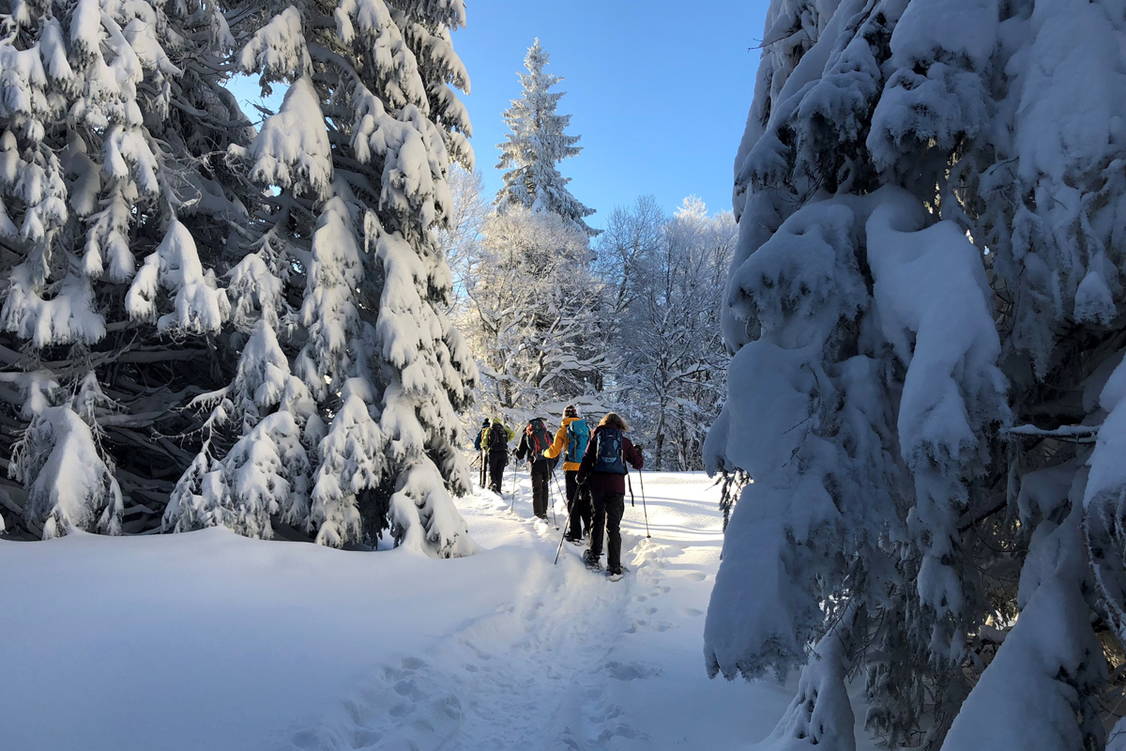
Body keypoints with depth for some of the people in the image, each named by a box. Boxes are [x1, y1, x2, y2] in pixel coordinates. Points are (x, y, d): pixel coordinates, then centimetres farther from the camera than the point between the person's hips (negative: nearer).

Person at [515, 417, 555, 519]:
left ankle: (539, 514, -1)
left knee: (537, 490, 2)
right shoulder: (547, 433, 18)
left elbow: (520, 454, 9)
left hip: (536, 464, -3)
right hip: (548, 463, 3)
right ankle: (544, 511, 19)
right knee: (544, 488, 16)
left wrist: (517, 457, 32)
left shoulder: (527, 434, 9)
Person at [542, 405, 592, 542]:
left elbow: (554, 452, -2)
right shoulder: (587, 427, 7)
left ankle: (575, 533, 1)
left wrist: (545, 453, 19)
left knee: (573, 500, 2)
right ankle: (591, 529, 22)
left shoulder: (563, 429, -3)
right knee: (586, 499, 16)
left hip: (571, 468, -3)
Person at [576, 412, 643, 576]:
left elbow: (587, 459, 3)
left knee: (597, 520, 19)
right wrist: (638, 451, 30)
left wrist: (581, 478, 16)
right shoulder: (624, 440, 7)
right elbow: (638, 464, 10)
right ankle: (614, 567, 0)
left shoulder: (597, 437, 8)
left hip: (597, 484, 1)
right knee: (613, 526, 1)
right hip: (616, 486, -1)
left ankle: (593, 557, 22)